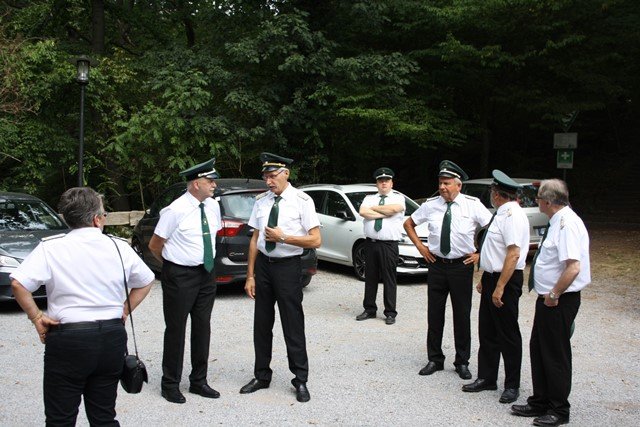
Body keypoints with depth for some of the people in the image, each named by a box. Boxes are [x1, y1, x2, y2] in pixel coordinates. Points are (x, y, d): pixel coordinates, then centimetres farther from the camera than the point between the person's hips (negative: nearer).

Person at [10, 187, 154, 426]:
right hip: (113, 337, 4)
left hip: (68, 340, -3)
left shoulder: (51, 248, -7)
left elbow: (18, 283, -15)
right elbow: (146, 282, 14)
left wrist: (36, 317, -4)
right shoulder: (119, 247, 3)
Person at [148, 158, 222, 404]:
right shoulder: (176, 210, -17)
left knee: (202, 327, 13)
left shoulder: (213, 207, 2)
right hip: (180, 275, -6)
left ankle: (198, 381, 26)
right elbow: (154, 245, -8)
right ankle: (170, 384, 18)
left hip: (206, 273, 6)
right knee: (176, 329, 4)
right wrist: (173, 263, 6)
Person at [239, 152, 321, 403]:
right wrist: (250, 275, 5)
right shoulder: (261, 201, 4)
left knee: (293, 325, 1)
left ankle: (300, 380, 16)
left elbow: (315, 240, -11)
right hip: (263, 264, 4)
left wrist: (283, 237, -19)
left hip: (288, 266, -4)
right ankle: (262, 376, 28)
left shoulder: (302, 201, -9)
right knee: (262, 323, 13)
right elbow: (255, 239, 7)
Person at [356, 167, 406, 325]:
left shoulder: (398, 198, 6)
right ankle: (369, 309, 19)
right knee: (370, 278, 9)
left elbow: (393, 209, -16)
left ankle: (390, 313, 6)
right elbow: (362, 212, -5)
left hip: (389, 245, -3)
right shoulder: (369, 198, 14)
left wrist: (373, 208, -3)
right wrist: (384, 214, -9)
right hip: (371, 243, 3)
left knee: (389, 279, -1)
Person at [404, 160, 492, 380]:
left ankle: (462, 362, 20)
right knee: (434, 314, 8)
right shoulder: (431, 205, -1)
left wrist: (481, 254, -6)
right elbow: (408, 224, 14)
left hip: (462, 265, -2)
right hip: (437, 264, 2)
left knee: (462, 315, 6)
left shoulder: (472, 205, -9)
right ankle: (435, 359, 21)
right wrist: (420, 246, 6)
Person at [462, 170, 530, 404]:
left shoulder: (512, 215, -19)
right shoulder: (501, 214, 11)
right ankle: (486, 378, 28)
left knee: (508, 334, 3)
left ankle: (512, 385, 16)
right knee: (487, 331, 15)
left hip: (506, 281, -10)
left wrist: (500, 287, -26)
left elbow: (513, 254, -26)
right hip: (491, 277, 10)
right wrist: (485, 279, 19)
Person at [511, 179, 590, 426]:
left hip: (559, 301, -10)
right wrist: (549, 294, 15)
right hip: (548, 298, 10)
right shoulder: (558, 221, 9)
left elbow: (573, 267, -29)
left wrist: (554, 295, -21)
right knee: (538, 350, 17)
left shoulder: (567, 223, -22)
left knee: (556, 355, 3)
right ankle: (540, 403, 30)